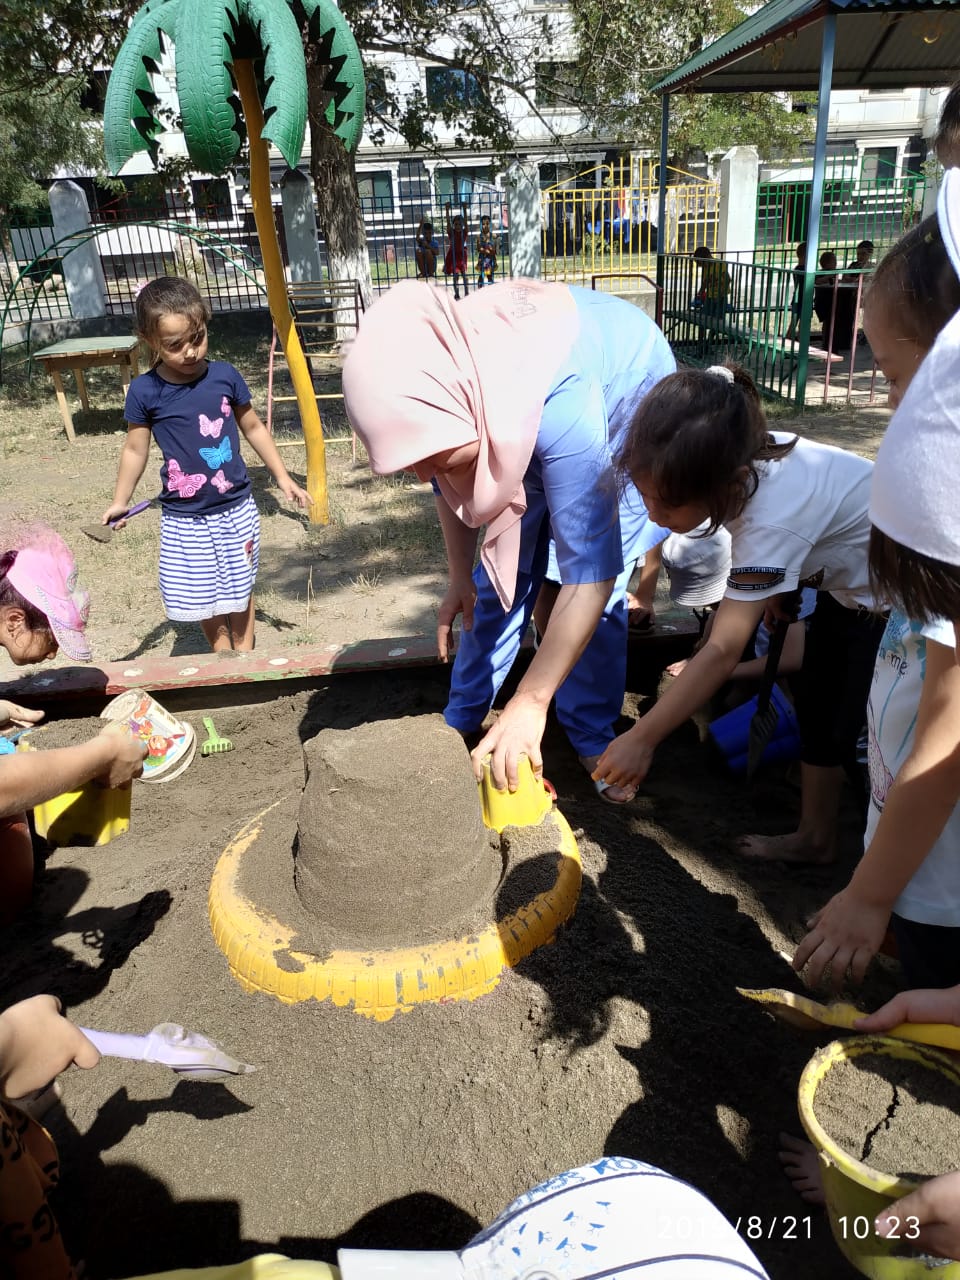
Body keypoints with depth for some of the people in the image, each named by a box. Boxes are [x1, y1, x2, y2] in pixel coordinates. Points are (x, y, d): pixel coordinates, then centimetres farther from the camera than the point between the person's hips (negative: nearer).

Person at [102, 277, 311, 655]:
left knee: (240, 586, 15)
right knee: (202, 593, 9)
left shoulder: (225, 376, -7)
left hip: (236, 508, 1)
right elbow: (135, 449, 2)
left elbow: (253, 428, 6)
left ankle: (245, 655, 32)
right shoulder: (144, 391, -10)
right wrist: (120, 501, 2)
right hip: (183, 517, -1)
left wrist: (282, 477, 8)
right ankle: (223, 657, 28)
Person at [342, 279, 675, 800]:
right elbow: (450, 483, -6)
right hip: (524, 424, 5)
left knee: (601, 590, -10)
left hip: (628, 402, -4)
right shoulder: (437, 377, -29)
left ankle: (592, 736, 13)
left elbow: (589, 573, -44)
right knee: (500, 572, 4)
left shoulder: (562, 407, -48)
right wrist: (459, 576, -3)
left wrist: (530, 701, -39)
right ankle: (462, 720, 22)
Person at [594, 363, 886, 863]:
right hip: (847, 581, 8)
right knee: (817, 708, 10)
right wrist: (772, 588, -1)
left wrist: (642, 738, -37)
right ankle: (814, 837, 23)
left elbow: (723, 649, -40)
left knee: (850, 725, -5)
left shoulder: (772, 519, -41)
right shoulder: (743, 455, -19)